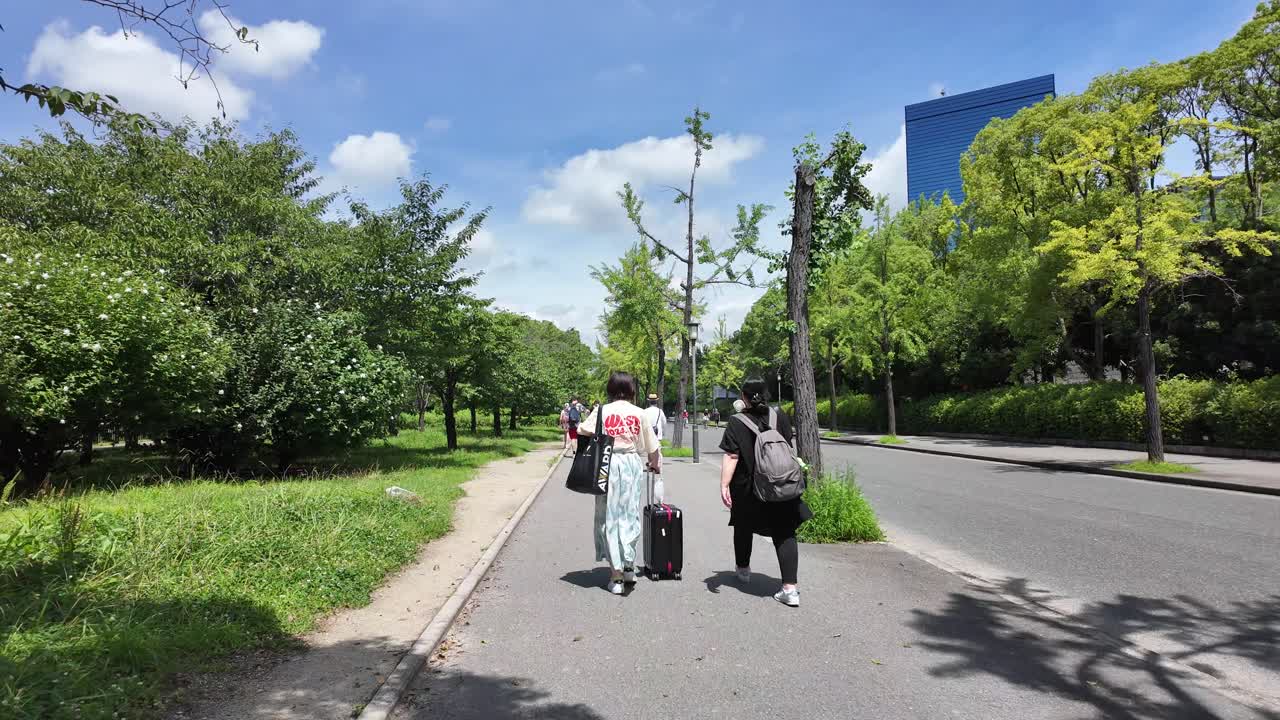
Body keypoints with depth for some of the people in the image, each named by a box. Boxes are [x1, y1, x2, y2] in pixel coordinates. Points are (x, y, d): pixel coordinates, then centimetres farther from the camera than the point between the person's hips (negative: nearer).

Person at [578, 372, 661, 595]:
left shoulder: (602, 411, -2)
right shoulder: (639, 413, 2)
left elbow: (582, 431, -11)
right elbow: (652, 448, 6)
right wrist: (655, 465, 23)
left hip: (608, 464, -1)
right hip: (632, 463, 1)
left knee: (610, 517, 6)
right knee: (630, 515, 15)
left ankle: (616, 575, 7)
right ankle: (628, 567, 23)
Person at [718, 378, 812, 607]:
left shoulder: (737, 423, -13)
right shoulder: (780, 417, -1)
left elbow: (731, 457, -19)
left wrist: (724, 485, -18)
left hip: (747, 489, -2)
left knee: (743, 528, 21)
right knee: (784, 533, 3)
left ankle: (743, 569, 41)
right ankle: (790, 588, -6)